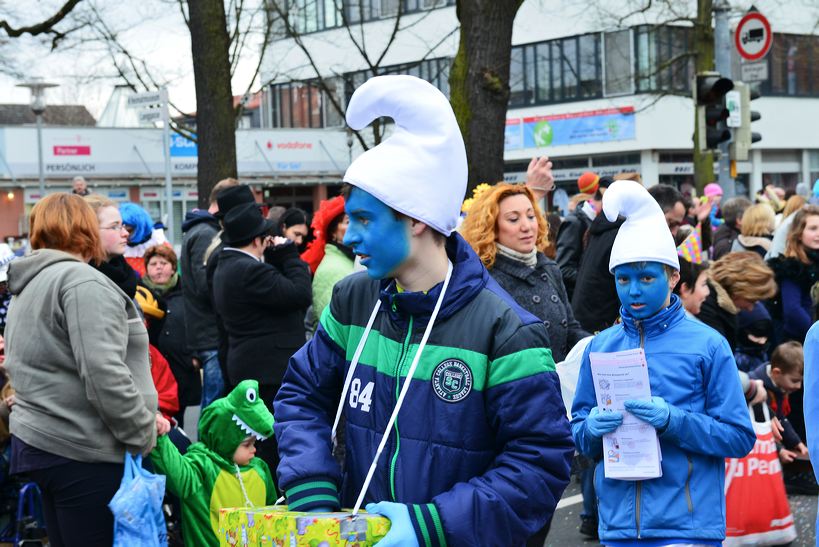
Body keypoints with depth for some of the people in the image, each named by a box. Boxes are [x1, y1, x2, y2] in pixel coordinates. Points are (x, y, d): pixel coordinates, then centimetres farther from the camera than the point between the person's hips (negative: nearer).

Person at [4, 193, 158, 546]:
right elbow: (103, 374, -23)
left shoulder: (28, 286, 17)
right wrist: (144, 434, -11)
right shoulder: (82, 282, -14)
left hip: (38, 441, 10)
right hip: (81, 452, -10)